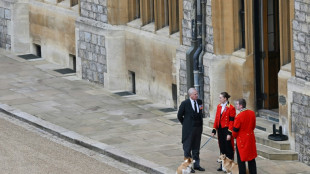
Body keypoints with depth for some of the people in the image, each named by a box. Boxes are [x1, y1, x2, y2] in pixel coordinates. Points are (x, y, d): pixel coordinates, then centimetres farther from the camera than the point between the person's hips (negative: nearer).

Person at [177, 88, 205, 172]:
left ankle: (196, 165, 23)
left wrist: (200, 124, 10)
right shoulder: (185, 103, -12)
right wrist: (185, 124, 1)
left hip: (198, 128, 5)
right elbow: (180, 115, -3)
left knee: (196, 148, 14)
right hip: (188, 129, -5)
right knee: (187, 148, 3)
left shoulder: (199, 102, 2)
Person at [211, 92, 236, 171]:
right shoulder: (219, 106, 9)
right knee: (222, 147, 12)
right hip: (220, 129, 7)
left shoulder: (231, 108, -12)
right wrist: (214, 130, 10)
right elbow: (217, 119, 13)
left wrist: (229, 133, -16)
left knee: (228, 148, 0)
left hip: (226, 129, -7)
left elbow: (231, 121, -13)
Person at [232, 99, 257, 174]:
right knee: (251, 159, 15)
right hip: (251, 138, 6)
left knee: (241, 159, 4)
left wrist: (234, 136, 7)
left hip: (241, 139, -6)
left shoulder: (239, 116, -21)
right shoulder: (252, 113, -3)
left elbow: (235, 130, -13)